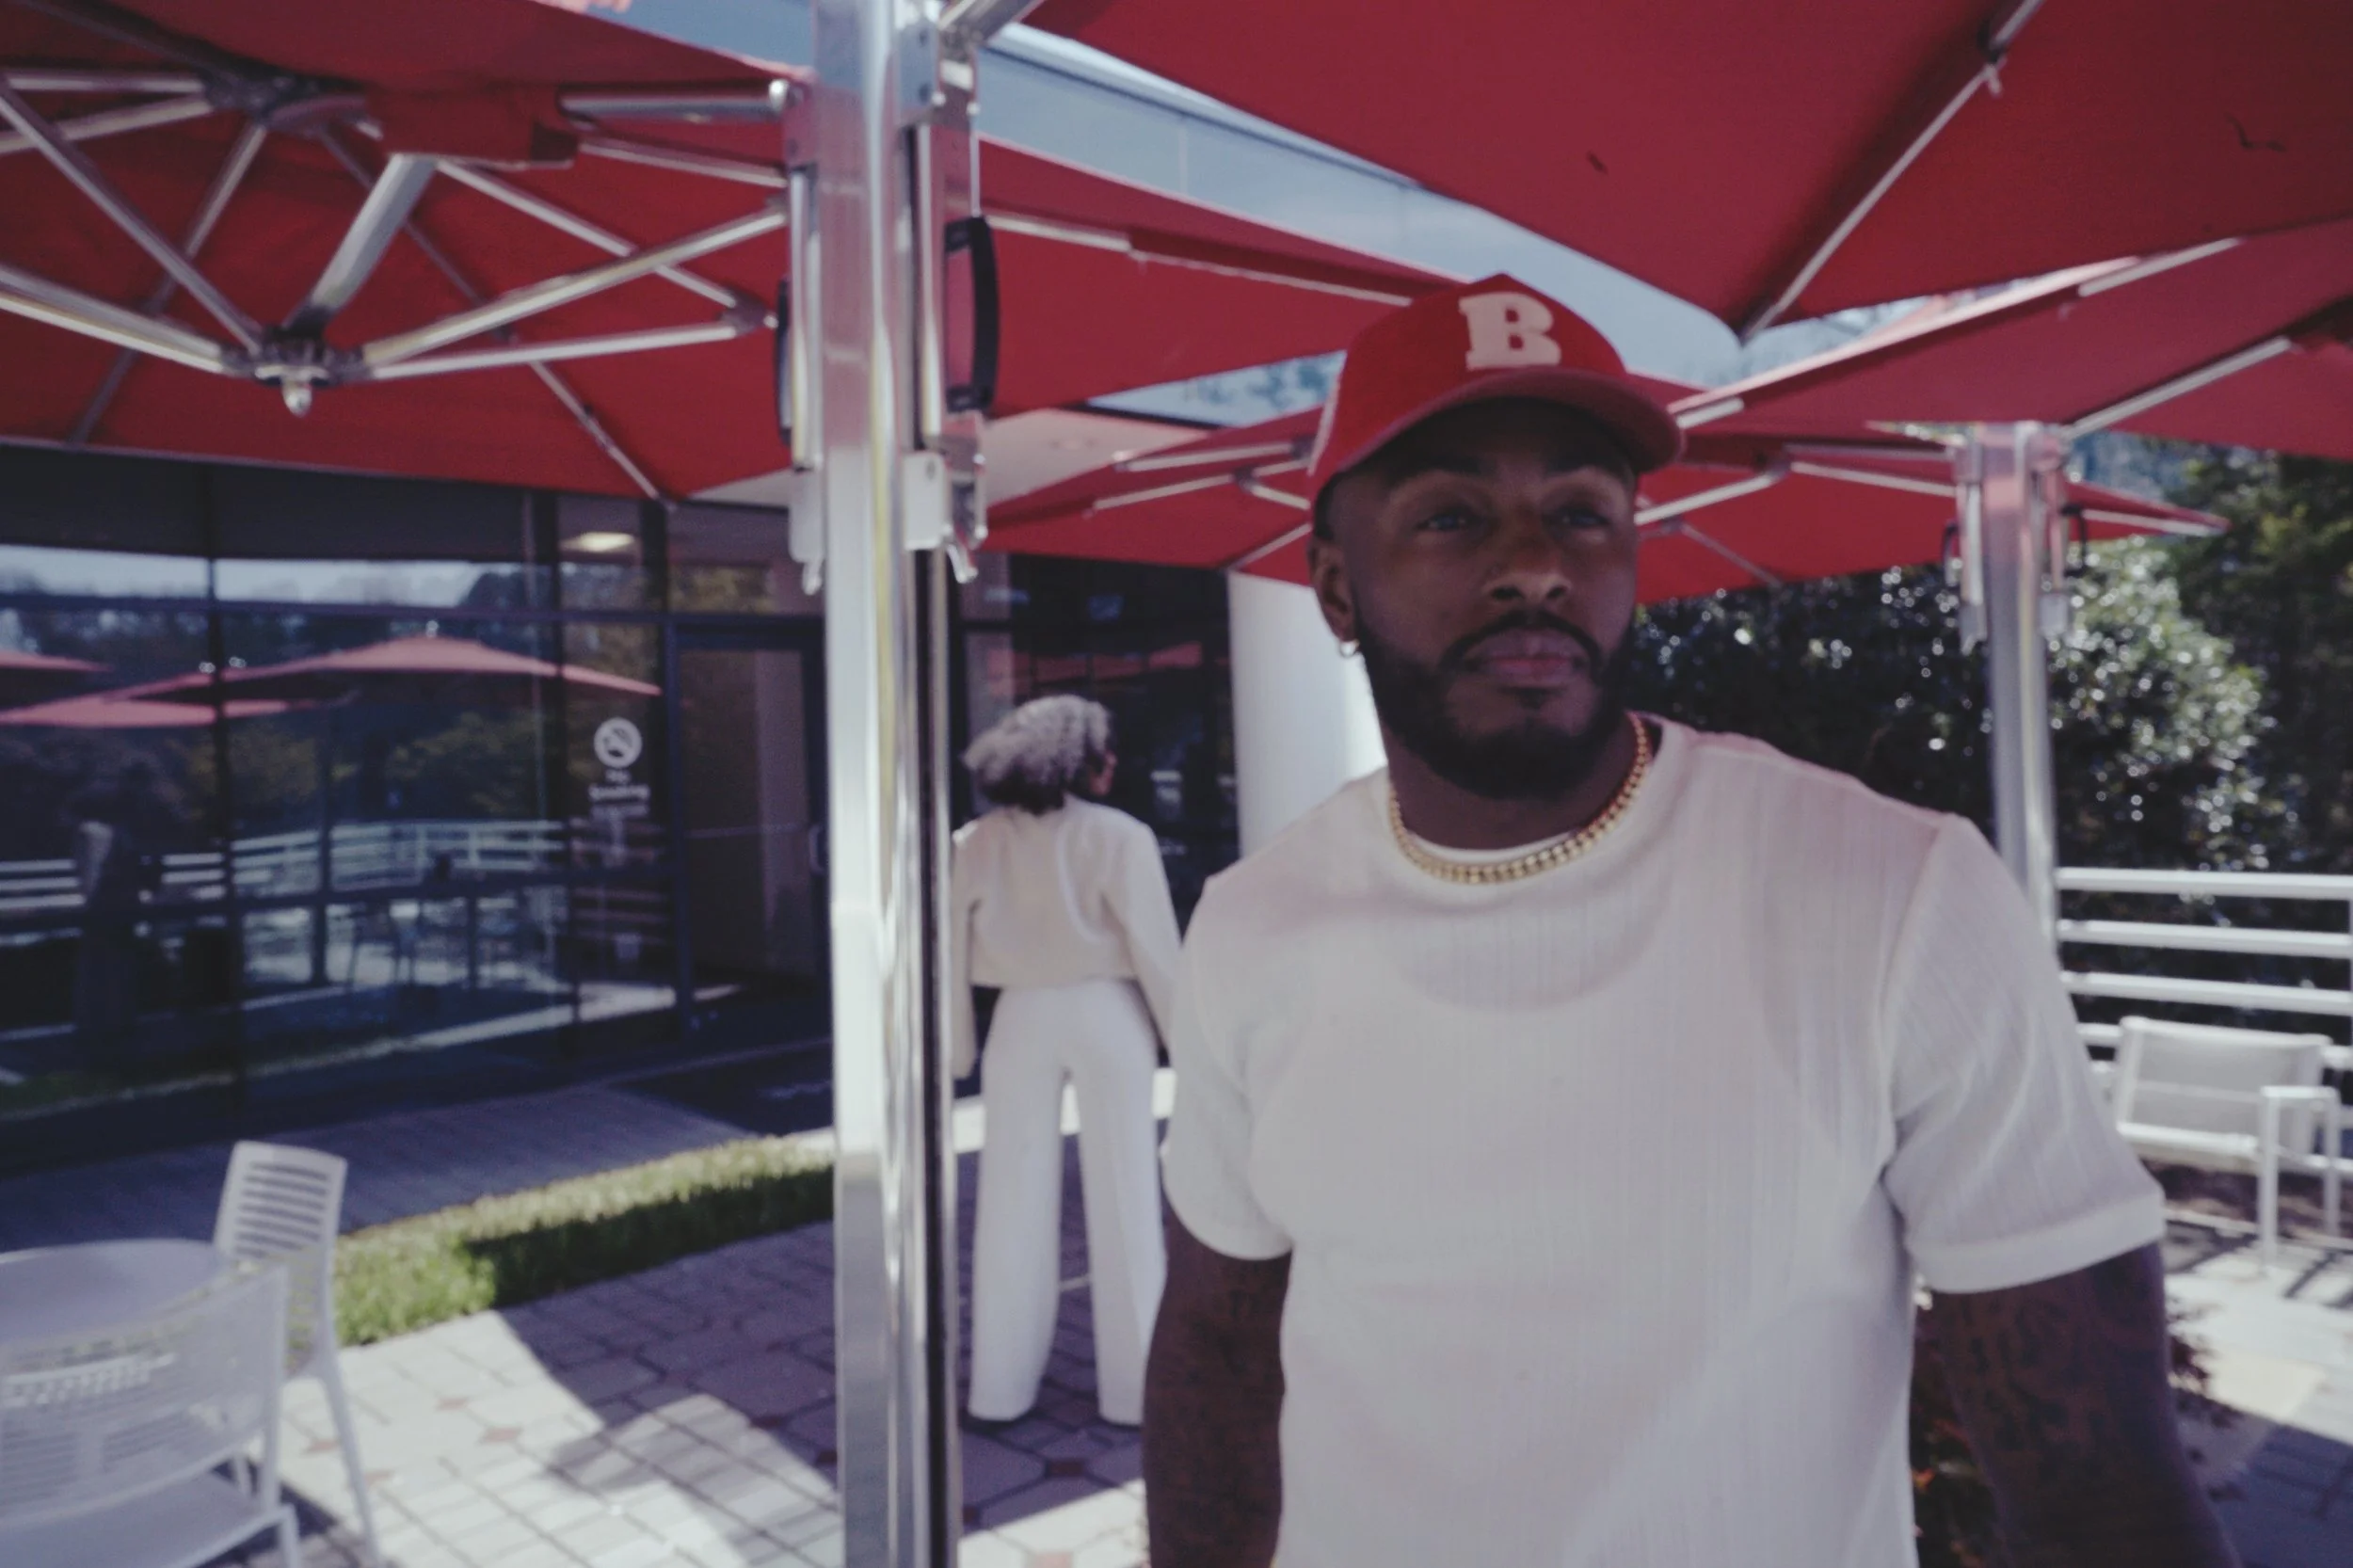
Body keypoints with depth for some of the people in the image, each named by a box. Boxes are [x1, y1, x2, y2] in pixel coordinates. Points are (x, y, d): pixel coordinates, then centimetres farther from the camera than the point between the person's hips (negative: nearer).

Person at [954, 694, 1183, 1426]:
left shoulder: (974, 843, -2)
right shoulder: (1118, 837, -12)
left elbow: (950, 953, 1)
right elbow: (1155, 949, -10)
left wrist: (956, 1051, 11)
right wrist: (1185, 1038, 0)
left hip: (1023, 1019, 3)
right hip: (1106, 1015, -3)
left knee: (1014, 1203, 12)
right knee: (1122, 1200, 8)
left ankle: (1000, 1387, 23)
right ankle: (1132, 1385, 18)